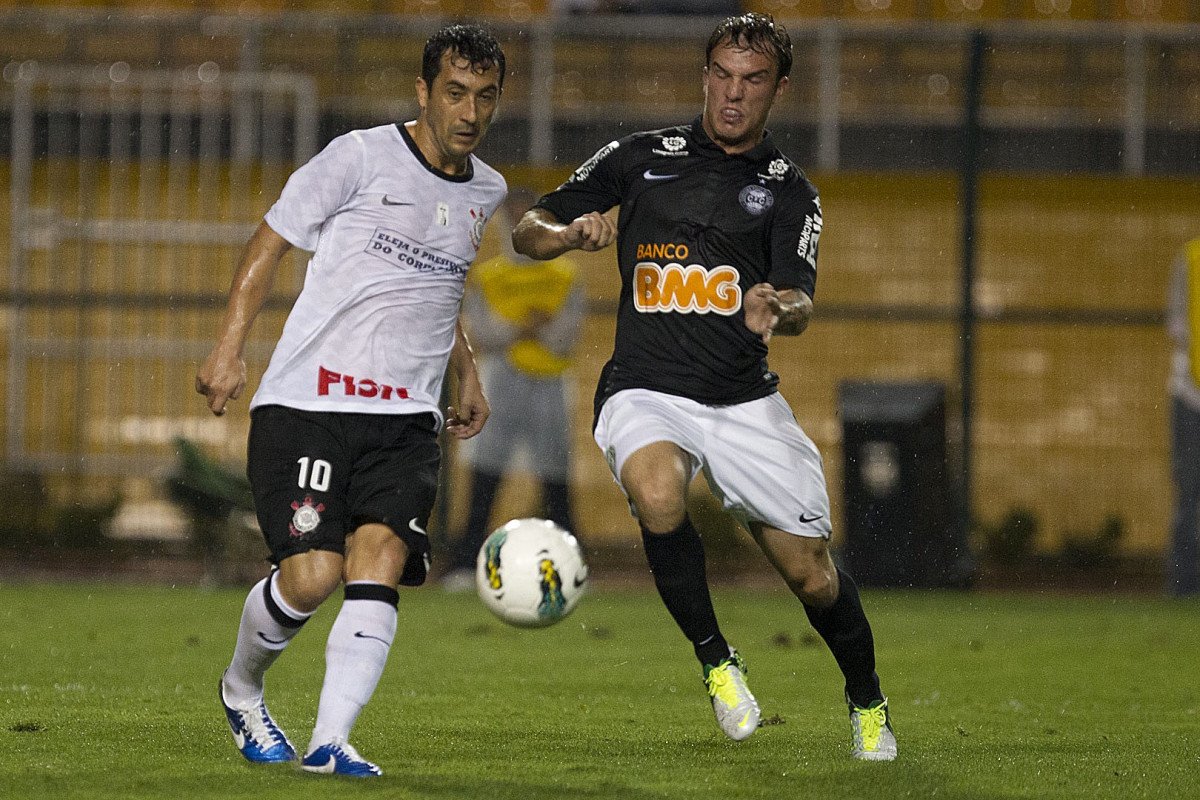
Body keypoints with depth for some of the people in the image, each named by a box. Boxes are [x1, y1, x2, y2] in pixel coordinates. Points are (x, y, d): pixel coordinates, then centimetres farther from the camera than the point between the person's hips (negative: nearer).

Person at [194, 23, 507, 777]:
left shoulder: (486, 191, 15)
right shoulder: (362, 157, -4)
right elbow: (271, 240, 1)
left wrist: (466, 372, 25)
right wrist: (230, 346, -8)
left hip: (407, 420, 5)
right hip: (306, 404, -4)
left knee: (378, 566, -17)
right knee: (312, 574, -14)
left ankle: (330, 741, -21)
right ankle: (241, 689, 16)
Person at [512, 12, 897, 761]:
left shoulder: (789, 190, 6)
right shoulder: (643, 157, 7)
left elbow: (800, 305, -9)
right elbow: (529, 231, 9)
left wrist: (778, 309, -34)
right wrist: (571, 233, -14)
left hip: (745, 402, 1)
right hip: (646, 391, -1)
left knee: (811, 572, 0)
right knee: (658, 493, -34)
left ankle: (868, 701, 30)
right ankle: (716, 660, -13)